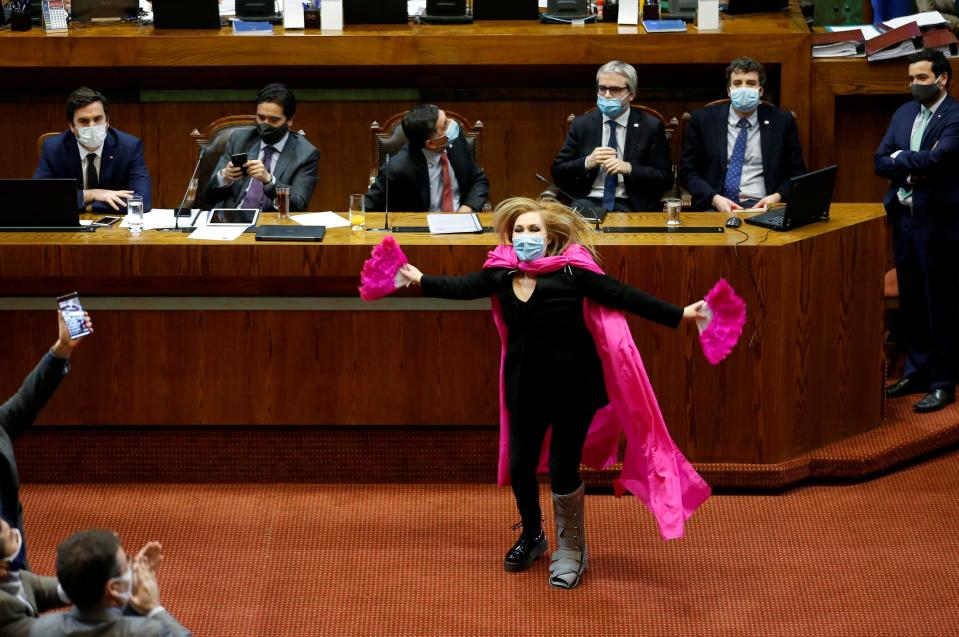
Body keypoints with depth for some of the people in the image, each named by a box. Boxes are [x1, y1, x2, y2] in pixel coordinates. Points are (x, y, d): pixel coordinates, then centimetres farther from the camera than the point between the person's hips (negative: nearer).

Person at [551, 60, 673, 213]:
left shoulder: (651, 126, 5)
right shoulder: (581, 125, 12)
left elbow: (666, 179, 1)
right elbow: (557, 172, 9)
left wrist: (628, 168, -14)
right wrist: (587, 162, -10)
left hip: (631, 206, -1)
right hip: (588, 202, 1)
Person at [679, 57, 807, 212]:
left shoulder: (781, 121, 10)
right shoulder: (703, 119, 8)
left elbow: (797, 172, 13)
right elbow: (687, 172, 8)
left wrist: (777, 197, -7)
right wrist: (715, 199, -10)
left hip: (761, 205, 0)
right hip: (715, 205, 0)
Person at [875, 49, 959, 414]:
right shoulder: (904, 114, 11)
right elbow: (881, 163, 6)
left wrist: (900, 159, -8)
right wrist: (913, 170, -12)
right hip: (904, 218, 7)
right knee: (910, 301, 14)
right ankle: (917, 371, 24)